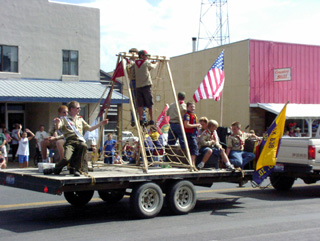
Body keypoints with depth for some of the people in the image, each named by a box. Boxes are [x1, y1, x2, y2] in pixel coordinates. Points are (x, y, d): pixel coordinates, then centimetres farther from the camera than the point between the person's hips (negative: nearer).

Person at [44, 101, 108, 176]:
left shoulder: (80, 119, 28)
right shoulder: (64, 119, 14)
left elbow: (90, 128, 30)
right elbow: (57, 128, -3)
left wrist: (101, 123, 25)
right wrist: (57, 123, -26)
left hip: (80, 141, 3)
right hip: (70, 141, -3)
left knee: (84, 146, -37)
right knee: (66, 159, -29)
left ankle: (77, 169, -23)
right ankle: (55, 169, 6)